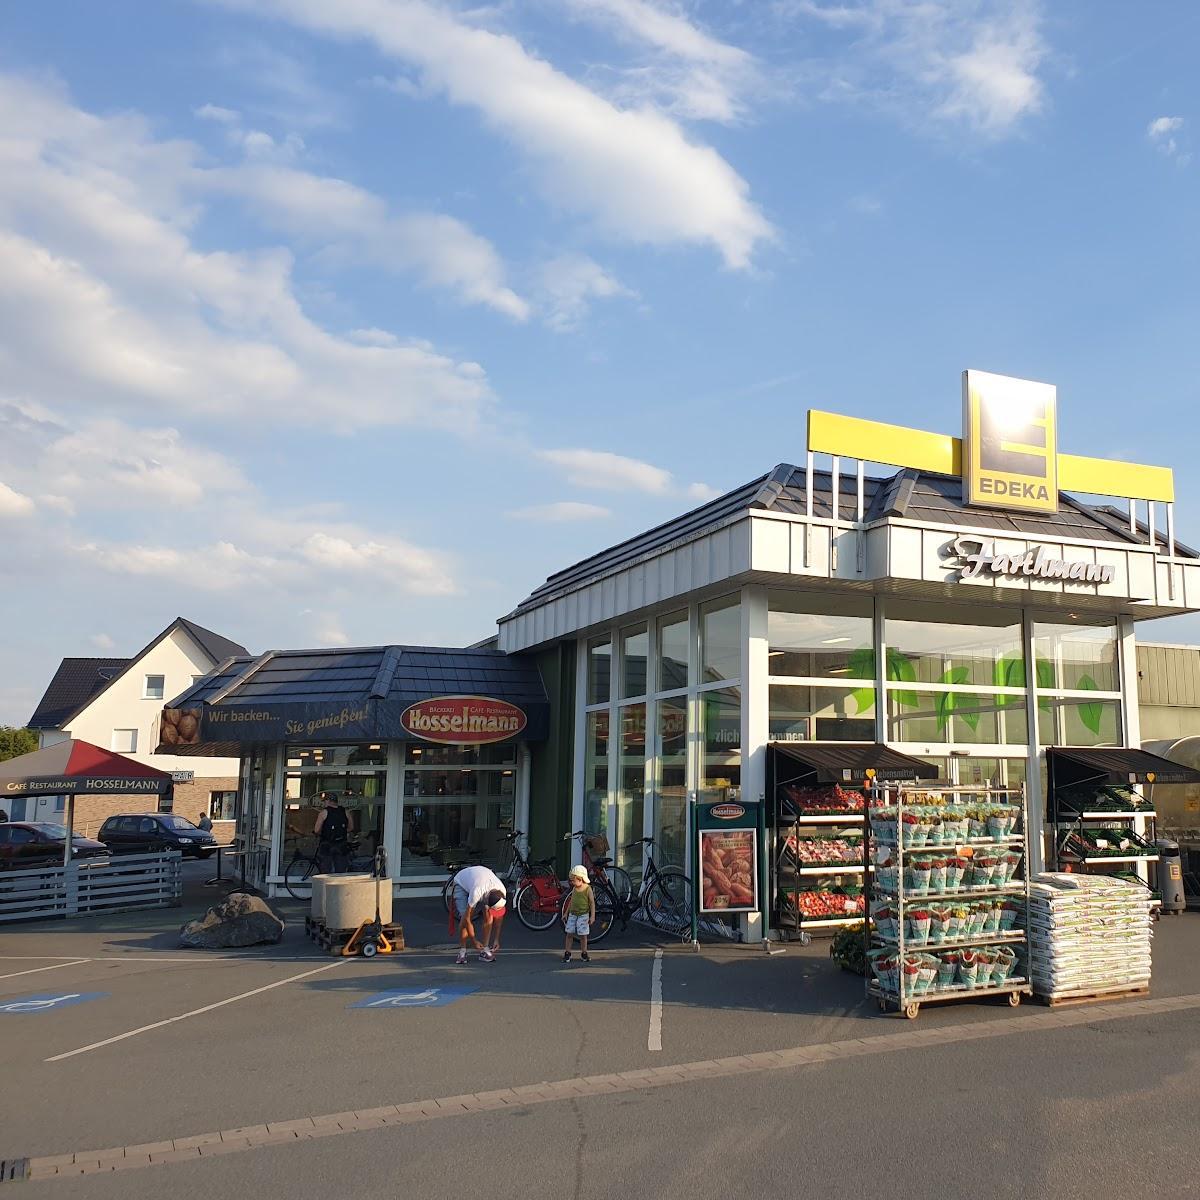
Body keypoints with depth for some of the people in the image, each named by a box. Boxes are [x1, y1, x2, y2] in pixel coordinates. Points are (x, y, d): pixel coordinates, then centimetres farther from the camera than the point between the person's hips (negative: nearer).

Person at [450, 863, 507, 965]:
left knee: (488, 915, -17)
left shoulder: (501, 892, -30)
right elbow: (467, 918, -33)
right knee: (464, 916, -23)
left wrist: (496, 939, -12)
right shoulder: (476, 893, -44)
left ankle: (485, 951, -10)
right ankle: (462, 952, -11)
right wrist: (474, 941, -23)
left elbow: (499, 916, -14)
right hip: (461, 883, -4)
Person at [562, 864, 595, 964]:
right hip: (572, 914, 4)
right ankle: (567, 953, 10)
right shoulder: (574, 889, 4)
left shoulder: (588, 889, -10)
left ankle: (584, 953, 15)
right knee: (569, 934, 2)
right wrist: (566, 913, 15)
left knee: (583, 935, 1)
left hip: (583, 915, -4)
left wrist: (592, 916, -13)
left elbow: (592, 903, -8)